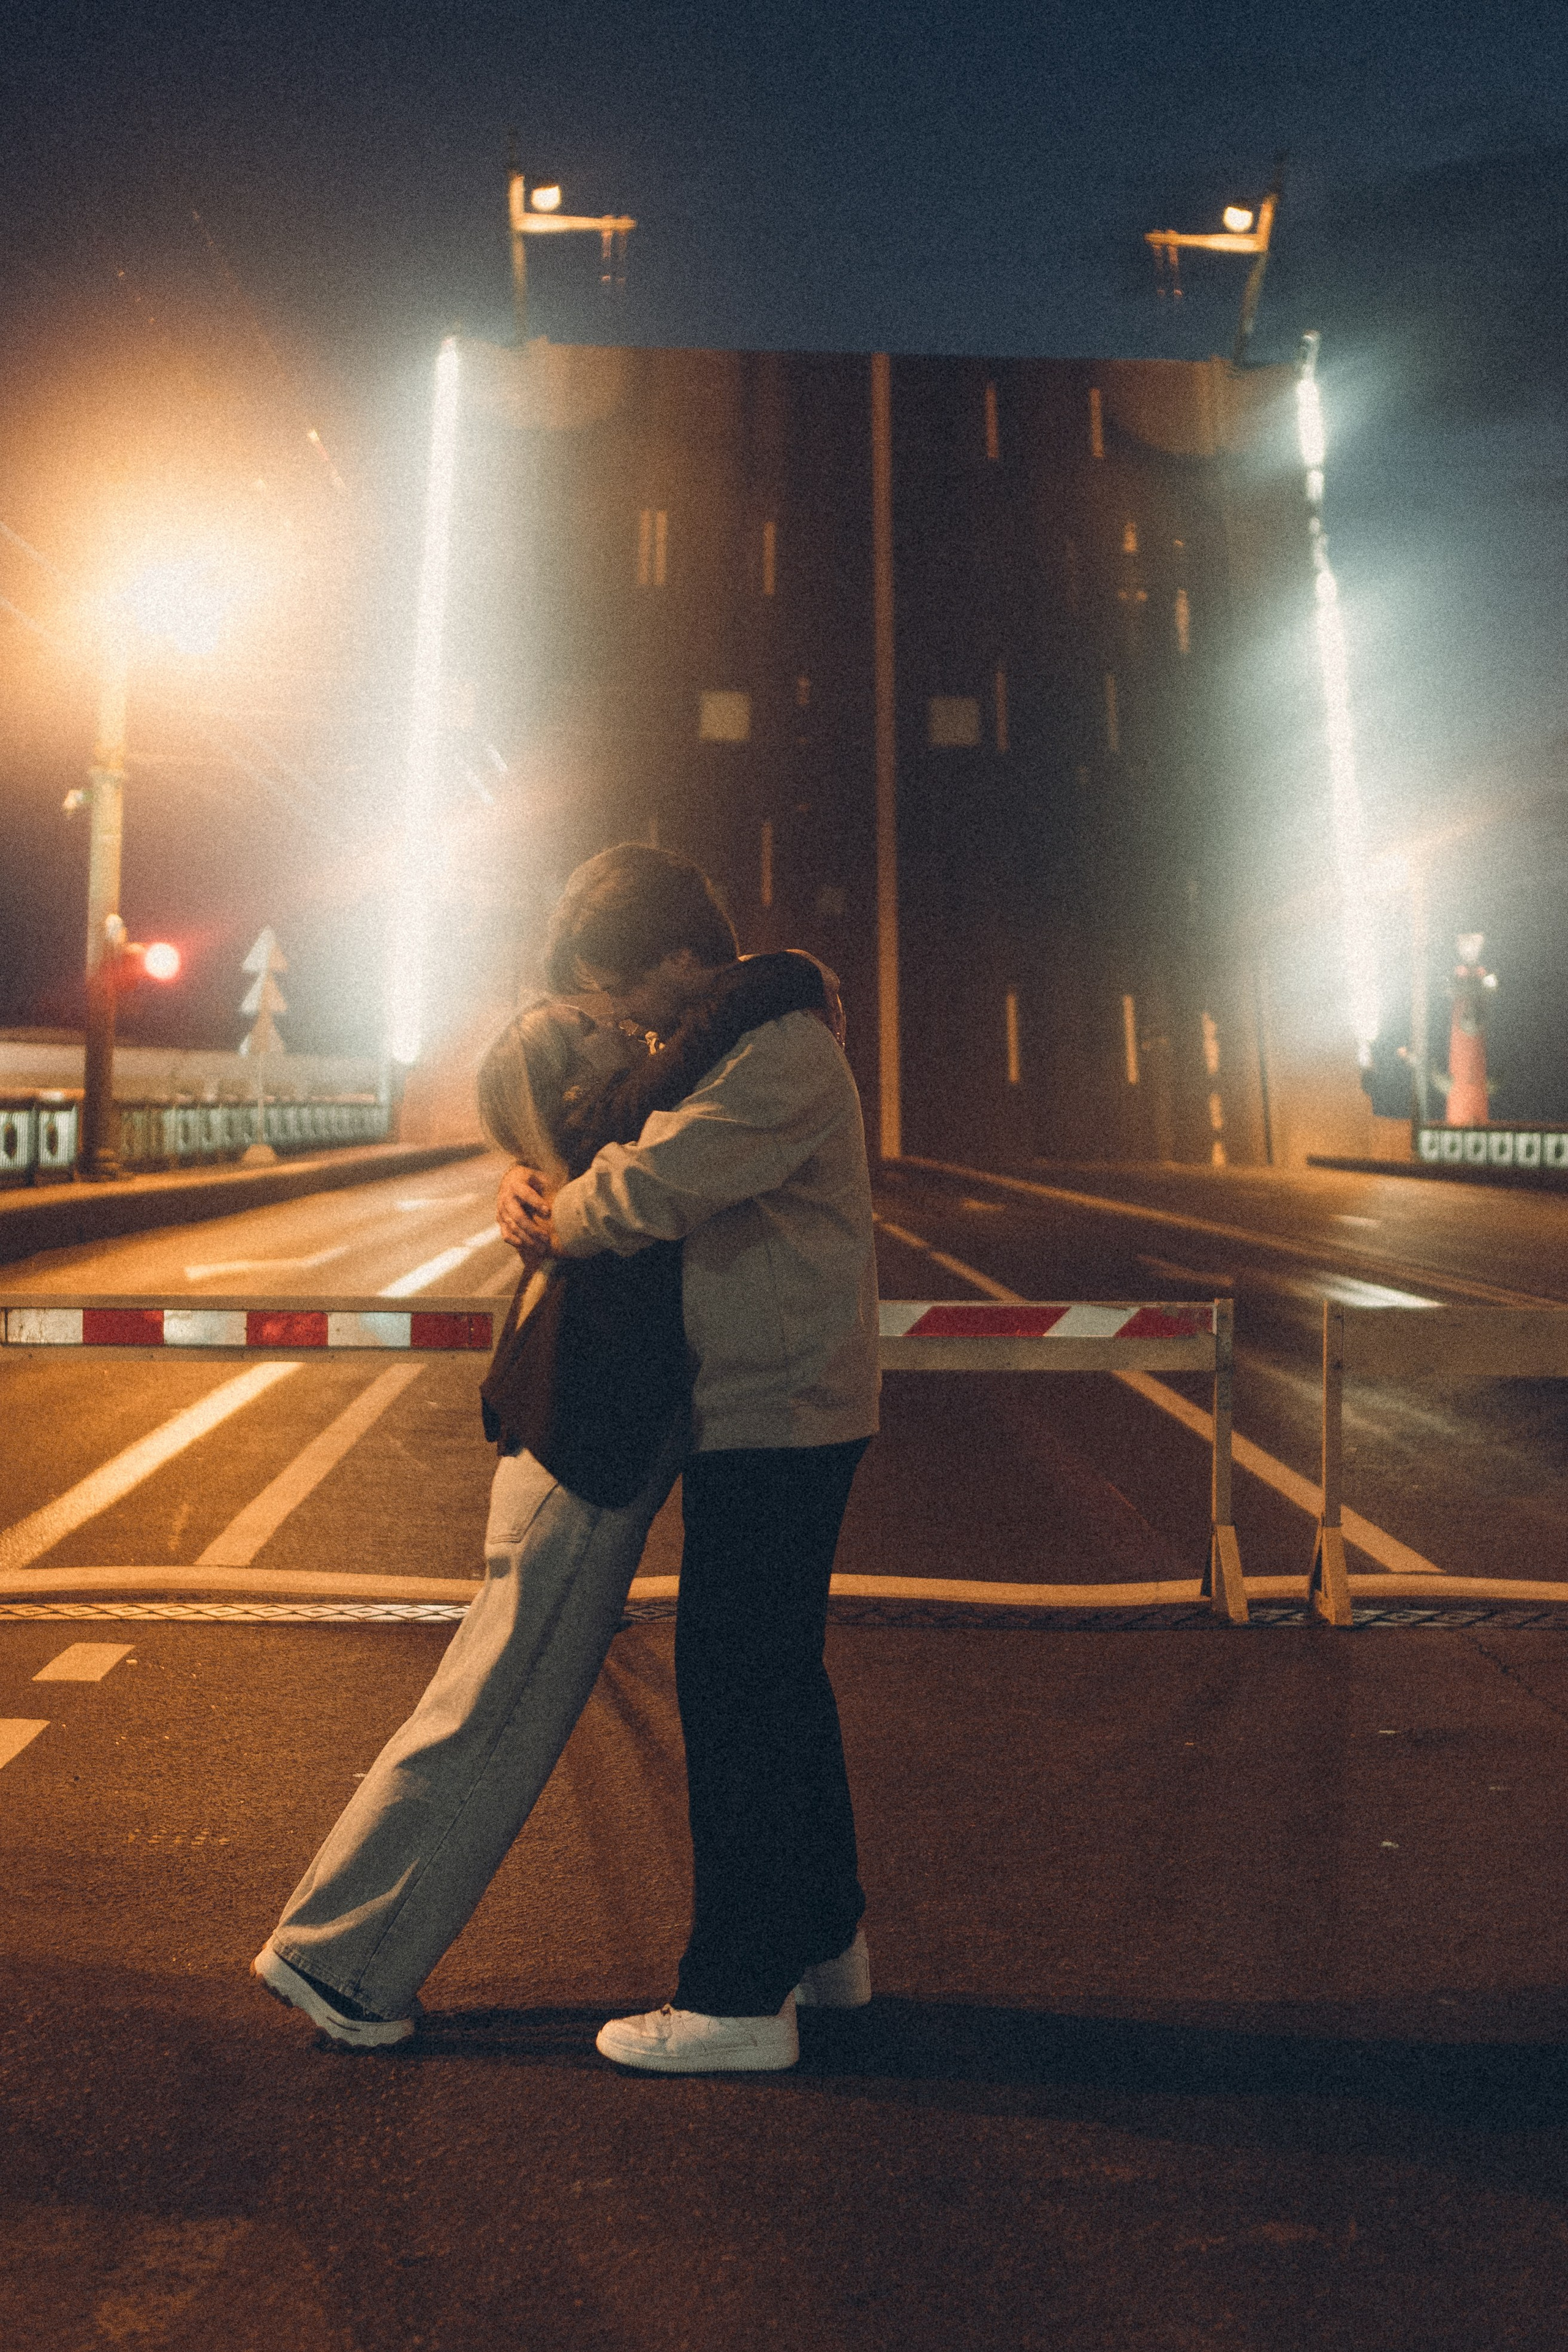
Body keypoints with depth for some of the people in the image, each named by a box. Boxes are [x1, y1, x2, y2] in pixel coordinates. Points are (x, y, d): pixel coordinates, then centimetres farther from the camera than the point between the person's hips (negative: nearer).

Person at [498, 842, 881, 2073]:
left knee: (734, 1692, -3)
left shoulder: (783, 1053, -19)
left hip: (776, 1423, -10)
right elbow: (618, 1155, 20)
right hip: (769, 1413, 10)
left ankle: (739, 1998, 11)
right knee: (779, 1679, 18)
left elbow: (649, 1189, -29)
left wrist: (551, 1220, -9)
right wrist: (533, 1187, -3)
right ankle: (825, 1938, 33)